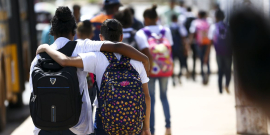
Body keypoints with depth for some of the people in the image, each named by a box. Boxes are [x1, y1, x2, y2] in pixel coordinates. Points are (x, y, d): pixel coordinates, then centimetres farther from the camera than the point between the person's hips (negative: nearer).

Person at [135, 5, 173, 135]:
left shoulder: (141, 33, -9)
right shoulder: (166, 31, 2)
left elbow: (147, 54, -20)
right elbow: (169, 49, -2)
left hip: (150, 70, -3)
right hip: (165, 69, 3)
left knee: (150, 99, 7)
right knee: (164, 96, 21)